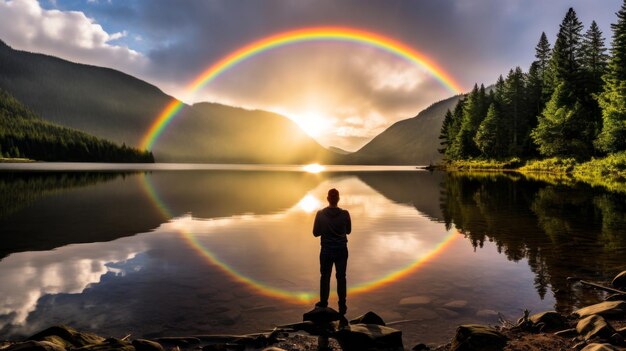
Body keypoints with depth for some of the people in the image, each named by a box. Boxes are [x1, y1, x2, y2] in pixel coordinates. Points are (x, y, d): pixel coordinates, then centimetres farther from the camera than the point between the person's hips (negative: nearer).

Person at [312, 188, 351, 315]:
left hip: (327, 250, 0)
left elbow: (316, 233, -3)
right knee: (341, 277, 9)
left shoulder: (320, 214, -11)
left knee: (325, 277, 13)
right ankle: (342, 306, 12)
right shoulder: (345, 214, -10)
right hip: (341, 250, 0)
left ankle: (323, 303, 21)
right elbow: (348, 231, 5)